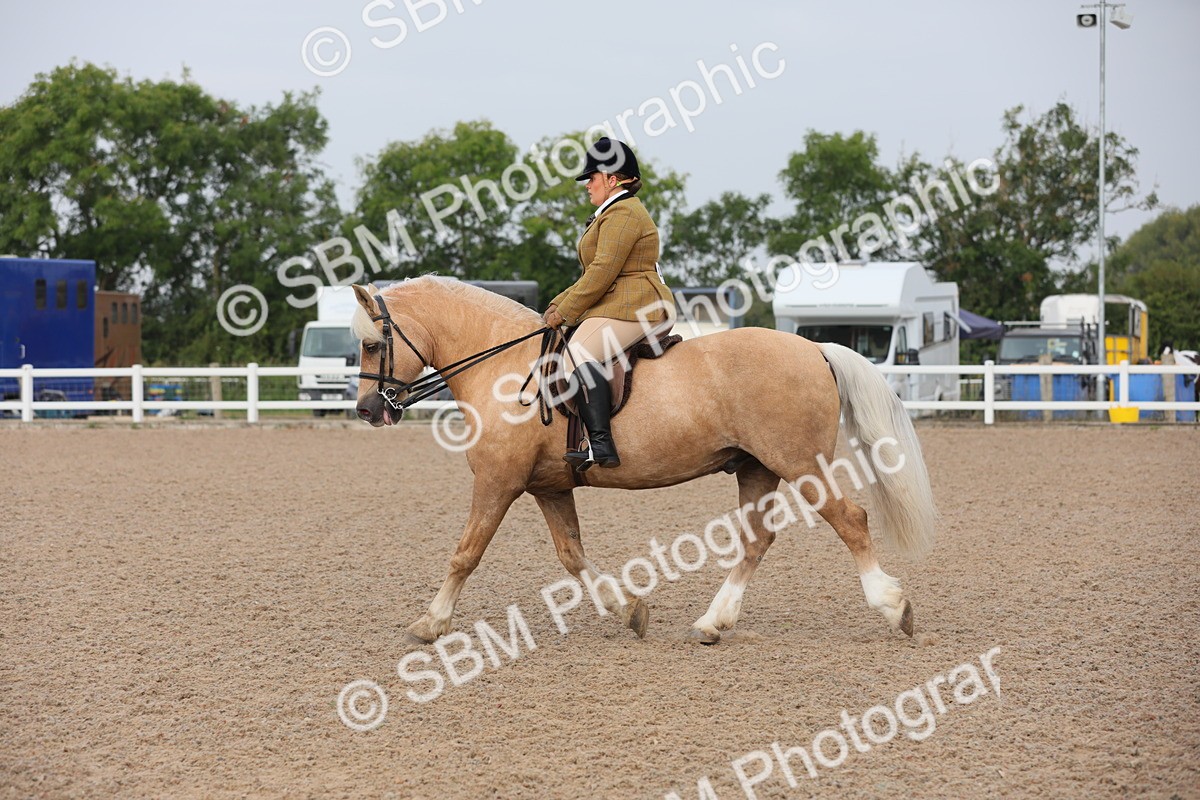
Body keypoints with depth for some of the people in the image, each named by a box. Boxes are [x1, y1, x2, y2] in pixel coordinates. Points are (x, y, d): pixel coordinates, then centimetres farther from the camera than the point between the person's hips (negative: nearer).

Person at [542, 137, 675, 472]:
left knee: (577, 355, -31)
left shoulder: (623, 213, -9)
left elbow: (603, 272, -18)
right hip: (613, 308, 13)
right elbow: (593, 273, 30)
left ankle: (600, 444, -46)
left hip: (630, 309, -13)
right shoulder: (612, 214, 28)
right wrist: (559, 304, 18)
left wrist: (564, 312, -13)